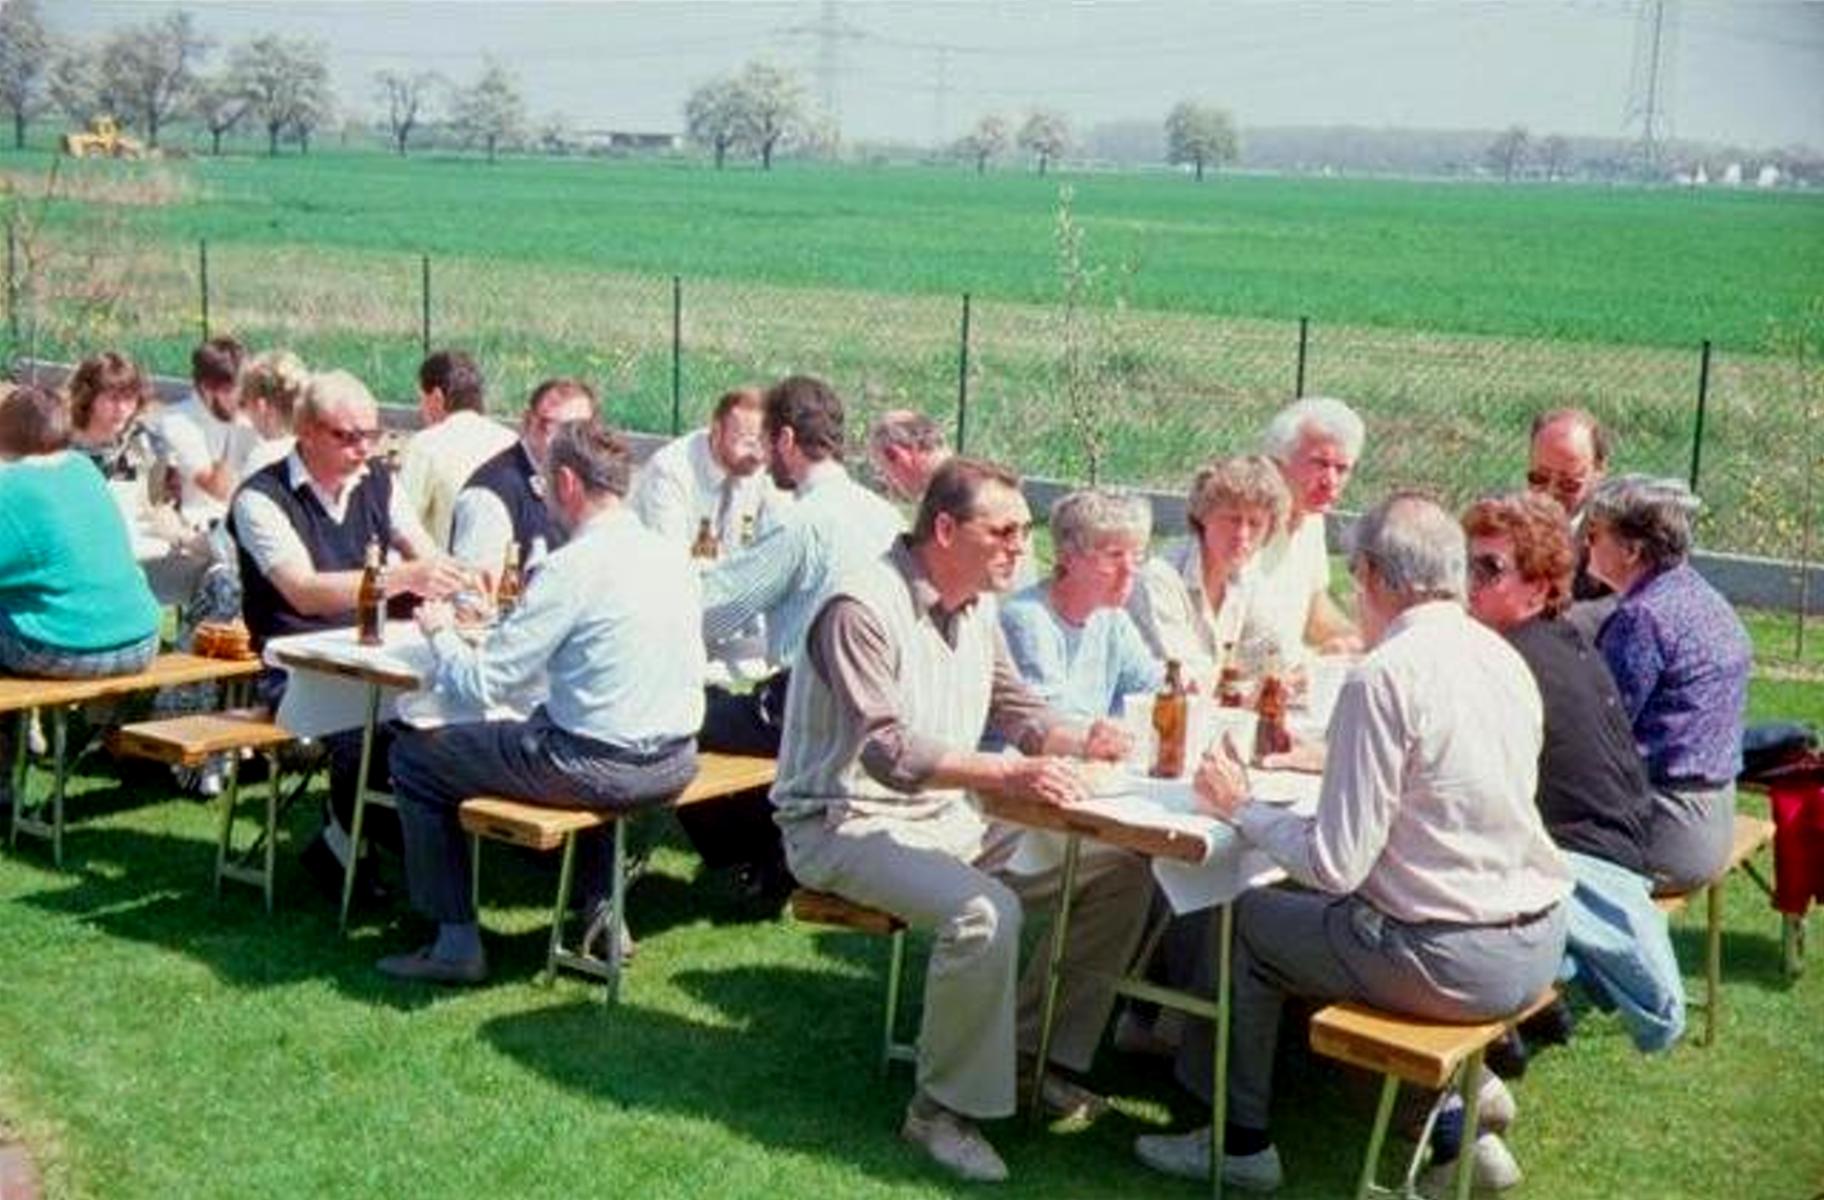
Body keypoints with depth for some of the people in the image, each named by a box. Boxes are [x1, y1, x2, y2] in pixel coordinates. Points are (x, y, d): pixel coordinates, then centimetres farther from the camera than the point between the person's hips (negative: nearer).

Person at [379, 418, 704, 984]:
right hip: (675, 762, 8)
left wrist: (440, 630, 6)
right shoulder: (673, 555, 5)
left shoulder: (572, 567, -17)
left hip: (601, 770, -8)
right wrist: (516, 619, 23)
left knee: (414, 756, 9)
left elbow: (481, 681, -14)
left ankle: (458, 942, 13)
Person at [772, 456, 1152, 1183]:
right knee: (984, 912, -35)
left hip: (947, 817, 9)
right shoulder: (863, 609, -21)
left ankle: (1032, 1046, 12)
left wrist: (1080, 739, -5)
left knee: (1122, 869, 0)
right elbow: (888, 751, -31)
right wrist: (1008, 775, -41)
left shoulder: (975, 605, 8)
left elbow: (1014, 708, 16)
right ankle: (943, 1108, -14)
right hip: (850, 824, -9)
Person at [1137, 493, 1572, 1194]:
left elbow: (1334, 866, -19)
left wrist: (1241, 808, -4)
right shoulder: (1503, 657, 5)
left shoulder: (1384, 677, -19)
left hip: (1452, 963, -8)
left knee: (1248, 920, 13)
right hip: (1540, 945, 8)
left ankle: (1240, 1142, 26)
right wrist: (1332, 759, 25)